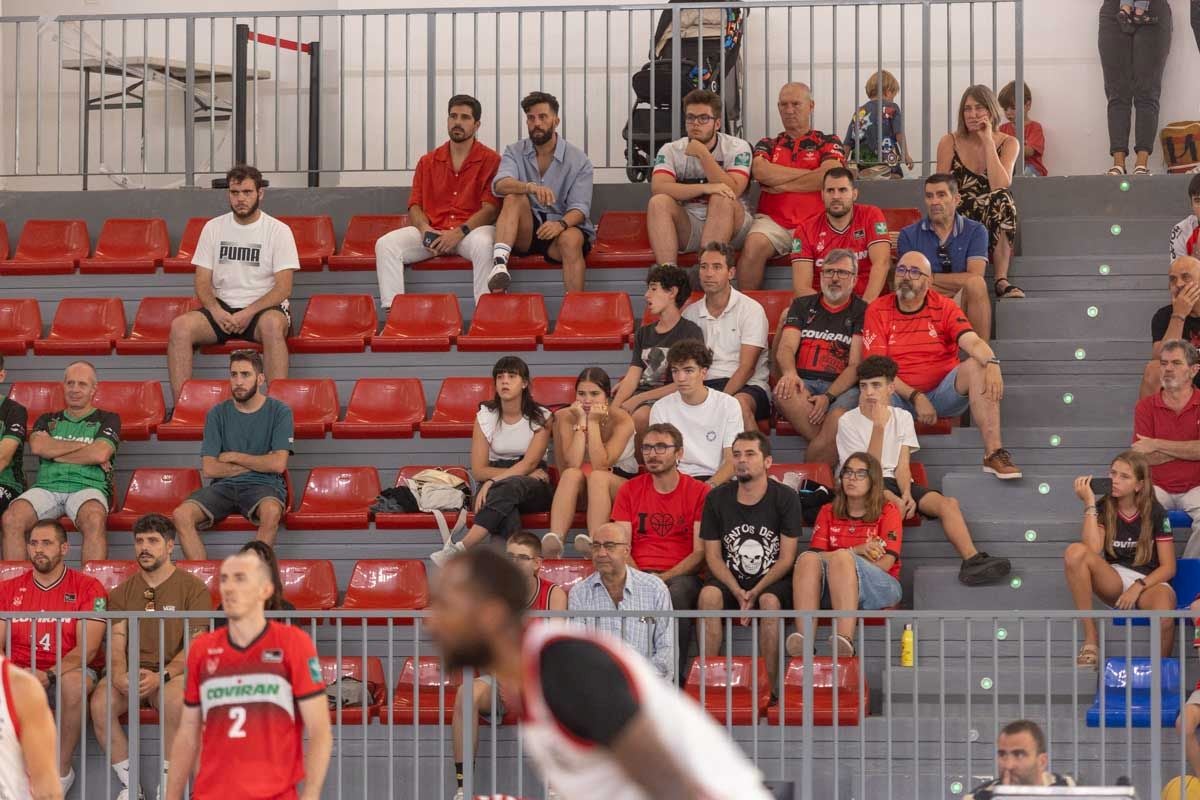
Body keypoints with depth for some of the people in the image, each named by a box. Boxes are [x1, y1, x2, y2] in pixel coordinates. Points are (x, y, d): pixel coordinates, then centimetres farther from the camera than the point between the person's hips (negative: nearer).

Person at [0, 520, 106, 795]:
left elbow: (87, 649, -8)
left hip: (67, 672, -2)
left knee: (75, 683, -38)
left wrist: (48, 675, -23)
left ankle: (62, 770, -19)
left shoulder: (87, 588, 1)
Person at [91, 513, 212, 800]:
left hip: (174, 671, -3)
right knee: (100, 703, -29)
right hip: (131, 672, 3)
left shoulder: (193, 588, 3)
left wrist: (161, 676, -21)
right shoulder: (123, 592, 15)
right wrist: (119, 675, -17)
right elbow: (116, 644, 6)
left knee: (175, 700, -38)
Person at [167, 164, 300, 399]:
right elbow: (202, 281, 7)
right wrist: (217, 312, -13)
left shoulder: (278, 231, -1)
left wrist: (248, 313, -19)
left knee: (272, 324, -40)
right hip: (222, 308, 3)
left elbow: (283, 288, -7)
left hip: (263, 309, -3)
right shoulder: (213, 228, 9)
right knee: (180, 326, -26)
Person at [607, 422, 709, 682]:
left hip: (681, 575, -2)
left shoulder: (698, 492, 7)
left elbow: (700, 552, 0)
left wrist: (664, 578, -14)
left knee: (677, 593, -38)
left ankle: (674, 677, -33)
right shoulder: (630, 490, 16)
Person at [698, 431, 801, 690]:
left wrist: (756, 592, -17)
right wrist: (738, 593, -13)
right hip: (730, 581, 2)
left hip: (773, 581, -2)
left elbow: (786, 558, -5)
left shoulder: (785, 498, -3)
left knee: (770, 601, -35)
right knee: (709, 594, -30)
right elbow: (712, 555, 3)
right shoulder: (717, 498, 4)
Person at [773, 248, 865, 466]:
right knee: (784, 394, -35)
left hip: (843, 387, -2)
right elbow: (785, 348, 7)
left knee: (839, 420, -37)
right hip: (804, 382, 2)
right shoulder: (802, 306, 21)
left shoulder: (862, 312, 11)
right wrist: (789, 373, -18)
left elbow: (856, 365, 1)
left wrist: (828, 397, -16)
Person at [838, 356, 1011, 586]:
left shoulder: (902, 417, 13)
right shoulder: (848, 422, 0)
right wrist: (878, 426, -17)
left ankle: (972, 561, -39)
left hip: (896, 482, 4)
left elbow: (903, 466, 2)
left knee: (949, 503, -22)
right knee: (895, 504, -39)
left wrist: (907, 494, -19)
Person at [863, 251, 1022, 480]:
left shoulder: (944, 307, 3)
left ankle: (993, 452, -31)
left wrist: (992, 363, -37)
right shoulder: (877, 311, 1)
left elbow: (974, 343, -13)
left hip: (944, 392, 1)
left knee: (977, 365, -26)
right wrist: (916, 397, -18)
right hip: (901, 396, -1)